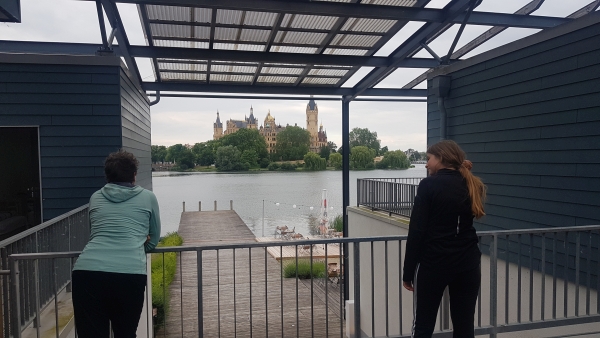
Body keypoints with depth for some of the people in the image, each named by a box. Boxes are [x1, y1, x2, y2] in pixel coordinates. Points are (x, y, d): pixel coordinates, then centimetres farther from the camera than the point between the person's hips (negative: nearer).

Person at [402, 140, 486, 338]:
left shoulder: (429, 185, -10)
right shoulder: (472, 186, 6)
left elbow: (417, 231, -13)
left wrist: (408, 272, -6)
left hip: (433, 263, -5)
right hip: (468, 263, 5)